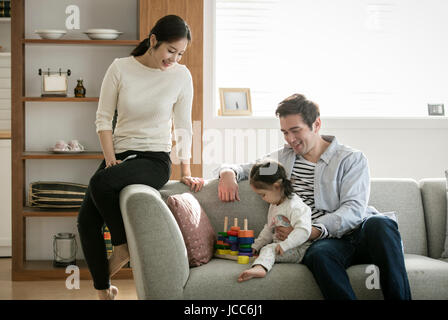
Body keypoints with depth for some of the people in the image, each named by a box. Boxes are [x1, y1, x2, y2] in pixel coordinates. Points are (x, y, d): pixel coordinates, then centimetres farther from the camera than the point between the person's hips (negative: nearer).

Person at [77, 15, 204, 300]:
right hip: (120, 153, 3)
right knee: (87, 221, -13)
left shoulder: (181, 76, -3)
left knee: (102, 182, -32)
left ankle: (123, 247, -8)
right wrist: (110, 158, -9)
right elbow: (104, 118, 2)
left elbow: (183, 127, 4)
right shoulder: (120, 68, -2)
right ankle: (104, 291, 4)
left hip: (155, 159, -3)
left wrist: (186, 173, 1)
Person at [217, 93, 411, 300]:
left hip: (358, 232, -1)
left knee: (380, 223, -37)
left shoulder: (352, 159, 9)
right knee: (319, 254, -38)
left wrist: (310, 231, -18)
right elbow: (242, 168, 30)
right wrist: (228, 173, 3)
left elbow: (353, 209, -4)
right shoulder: (282, 158, 23)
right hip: (323, 242, 1)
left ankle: (399, 297, -36)